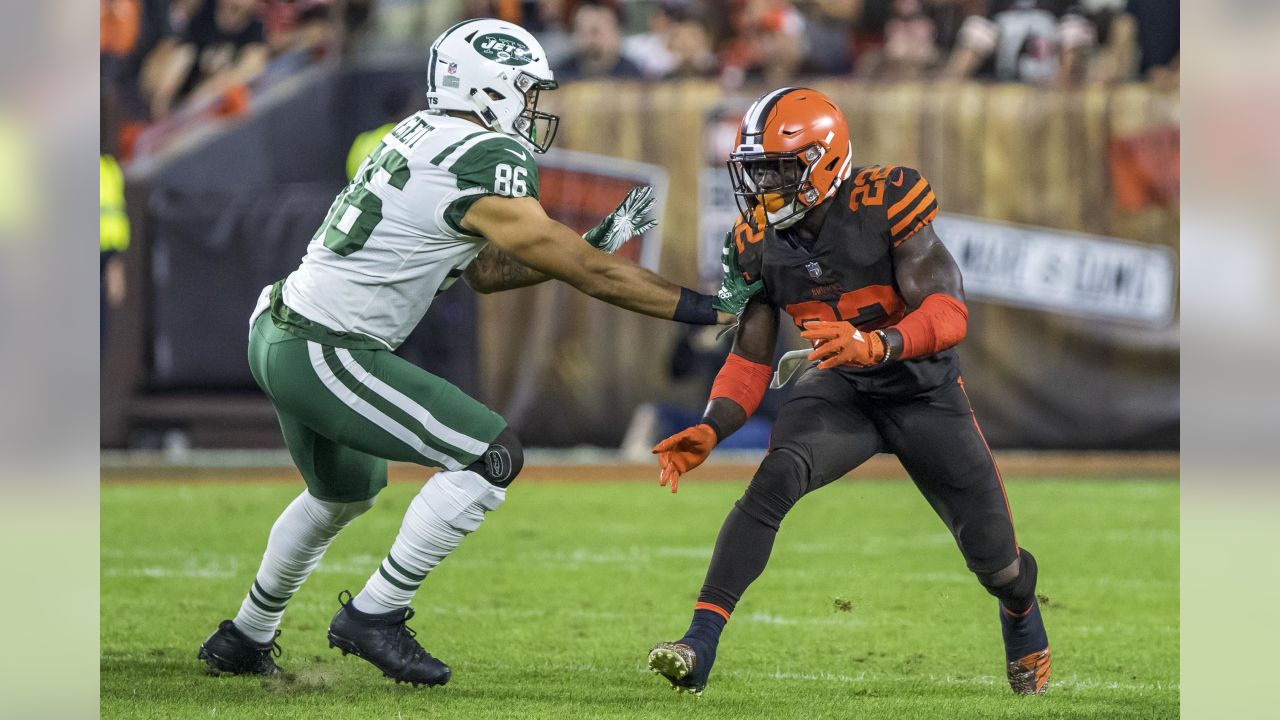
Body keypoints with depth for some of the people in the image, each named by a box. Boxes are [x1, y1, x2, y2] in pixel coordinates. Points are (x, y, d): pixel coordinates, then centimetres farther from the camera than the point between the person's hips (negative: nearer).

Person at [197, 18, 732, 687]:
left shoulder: (424, 136, 11)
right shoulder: (485, 167, -17)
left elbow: (484, 271, 18)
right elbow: (590, 276, -14)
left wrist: (594, 242, 12)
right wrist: (701, 306, -7)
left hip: (279, 334, 10)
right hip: (325, 355, -10)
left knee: (345, 492, 32)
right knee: (494, 457, -10)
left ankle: (245, 638, 44)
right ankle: (373, 616, -3)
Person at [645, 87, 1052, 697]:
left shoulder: (882, 202, -24)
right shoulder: (758, 242, -7)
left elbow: (948, 313, -28)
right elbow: (751, 359, -1)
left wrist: (876, 344, -47)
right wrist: (712, 429, -19)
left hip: (922, 389, -3)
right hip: (838, 390, 3)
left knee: (994, 559, 6)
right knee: (774, 480, -30)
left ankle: (1024, 625, 47)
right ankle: (698, 650, -37)